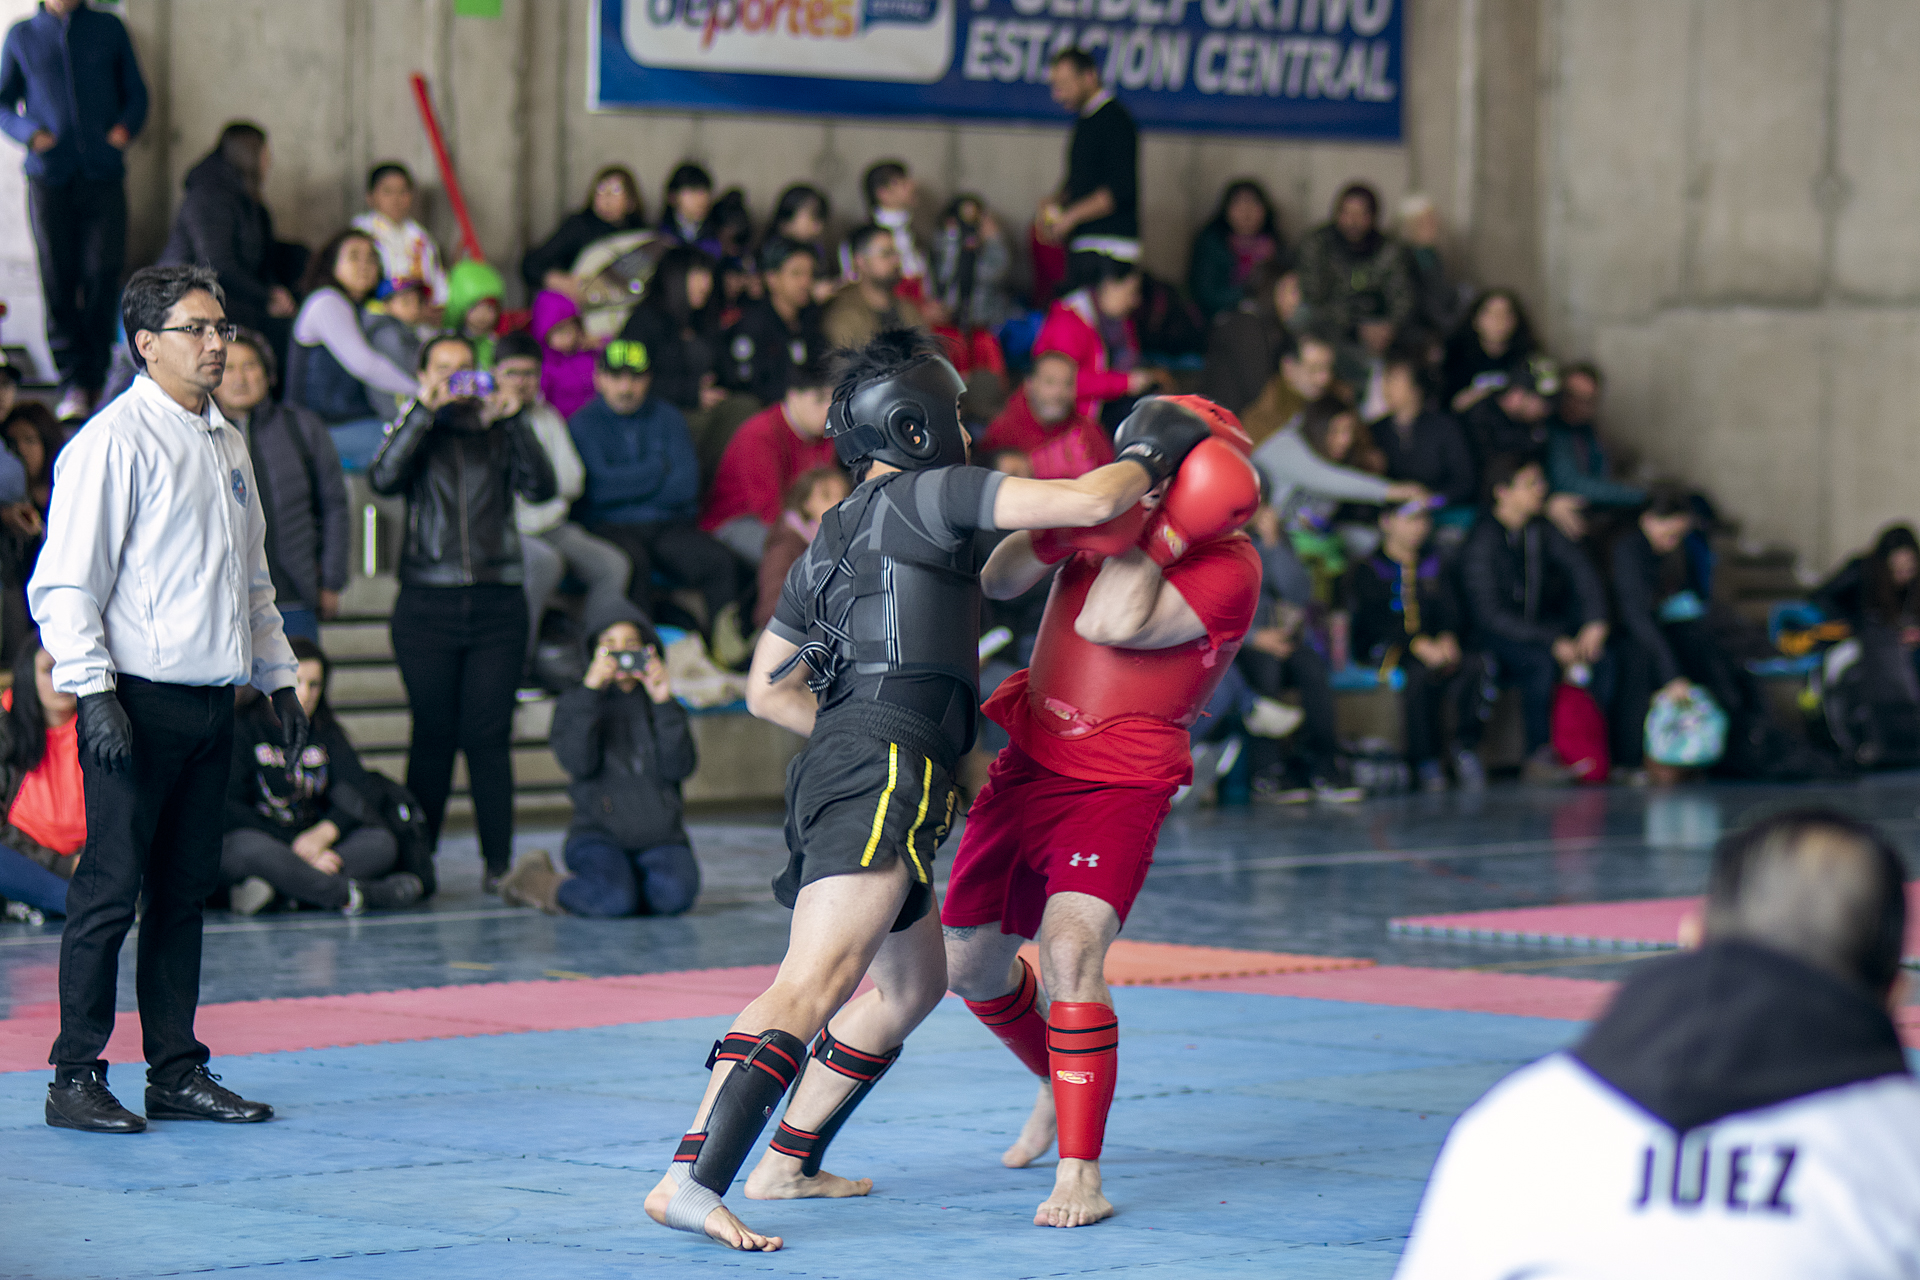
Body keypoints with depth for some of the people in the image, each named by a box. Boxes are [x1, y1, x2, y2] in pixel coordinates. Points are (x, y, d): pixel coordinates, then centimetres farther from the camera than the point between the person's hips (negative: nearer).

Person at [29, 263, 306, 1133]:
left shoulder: (225, 443, 16)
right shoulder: (114, 440, -9)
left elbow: (252, 575, 25)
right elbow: (64, 582, -12)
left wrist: (278, 676, 20)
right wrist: (93, 691, -18)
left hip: (211, 702, 8)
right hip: (139, 697, -8)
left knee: (185, 890, 10)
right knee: (111, 890, -5)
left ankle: (177, 1072, 16)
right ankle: (75, 1078, 0)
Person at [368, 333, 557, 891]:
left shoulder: (498, 434, 12)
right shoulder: (415, 432, 11)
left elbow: (540, 487, -4)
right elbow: (384, 478, -9)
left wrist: (514, 419, -13)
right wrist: (424, 412, -14)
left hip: (498, 600, 0)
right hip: (427, 602, 0)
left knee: (488, 735, -3)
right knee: (433, 734, 1)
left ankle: (499, 862, 0)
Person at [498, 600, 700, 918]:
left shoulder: (663, 708, 12)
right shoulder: (573, 704, 6)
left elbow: (681, 768, -4)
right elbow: (579, 763, -13)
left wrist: (664, 703, -12)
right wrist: (589, 692, -17)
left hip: (660, 838, 3)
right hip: (599, 834, -3)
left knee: (675, 895, -30)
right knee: (615, 900, -33)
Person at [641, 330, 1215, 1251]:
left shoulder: (831, 541, 26)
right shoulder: (926, 494, 2)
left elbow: (768, 690, 28)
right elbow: (1088, 504, -5)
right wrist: (1149, 453, 13)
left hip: (835, 762, 10)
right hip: (883, 770, -10)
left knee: (913, 983, 26)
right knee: (813, 986, -21)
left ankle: (789, 1163, 28)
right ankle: (691, 1181, -33)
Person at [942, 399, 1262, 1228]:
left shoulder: (1225, 568, -17)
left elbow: (1113, 623, -29)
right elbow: (996, 582, -6)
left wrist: (1166, 533, -26)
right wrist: (1059, 533, -22)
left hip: (1119, 789, -7)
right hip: (1028, 767, 7)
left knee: (1071, 950, -27)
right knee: (968, 963, 17)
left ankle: (1080, 1175, -22)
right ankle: (1058, 1083, 46)